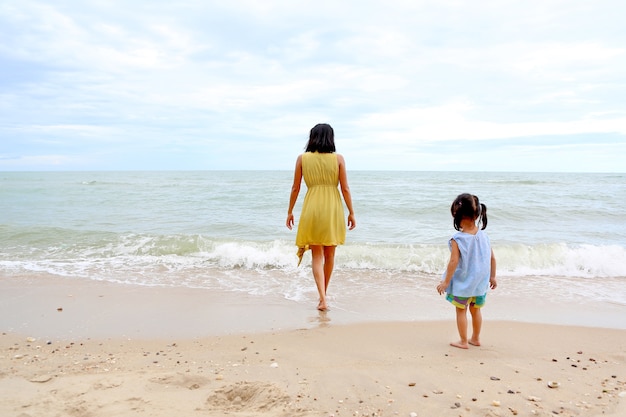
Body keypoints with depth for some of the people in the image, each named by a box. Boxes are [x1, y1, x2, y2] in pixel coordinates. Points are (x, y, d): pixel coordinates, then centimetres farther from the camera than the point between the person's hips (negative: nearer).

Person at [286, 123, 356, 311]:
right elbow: (345, 188, -3)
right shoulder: (338, 158, -1)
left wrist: (290, 211, 13)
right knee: (329, 254, 16)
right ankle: (323, 295, 31)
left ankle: (322, 299, -7)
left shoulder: (302, 158, 1)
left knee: (317, 255, 6)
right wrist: (351, 213, 5)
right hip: (333, 209, 1)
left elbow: (295, 188, 3)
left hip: (312, 208, 0)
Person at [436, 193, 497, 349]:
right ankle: (475, 338, 35)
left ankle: (463, 341, 20)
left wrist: (446, 281, -14)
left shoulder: (457, 239, -22)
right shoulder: (484, 236, -5)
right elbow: (492, 258, 2)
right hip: (480, 282, 6)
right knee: (476, 309, 21)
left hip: (462, 283, -5)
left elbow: (454, 262, -23)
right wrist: (492, 277, 15)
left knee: (461, 310, 11)